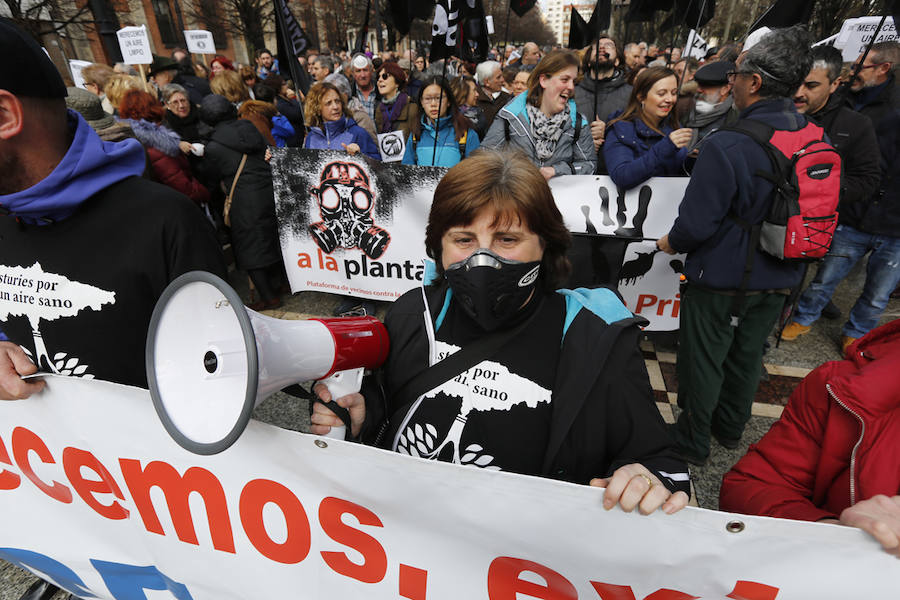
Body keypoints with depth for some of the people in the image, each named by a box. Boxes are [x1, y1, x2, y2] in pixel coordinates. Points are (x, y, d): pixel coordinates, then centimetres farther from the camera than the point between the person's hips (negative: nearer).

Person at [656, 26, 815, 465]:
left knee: (703, 360, 10)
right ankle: (730, 428, 45)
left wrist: (671, 243, -3)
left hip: (722, 279, -7)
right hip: (779, 279, 7)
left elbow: (697, 223, -24)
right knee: (747, 354, 23)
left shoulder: (725, 147, -26)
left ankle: (692, 441, 29)